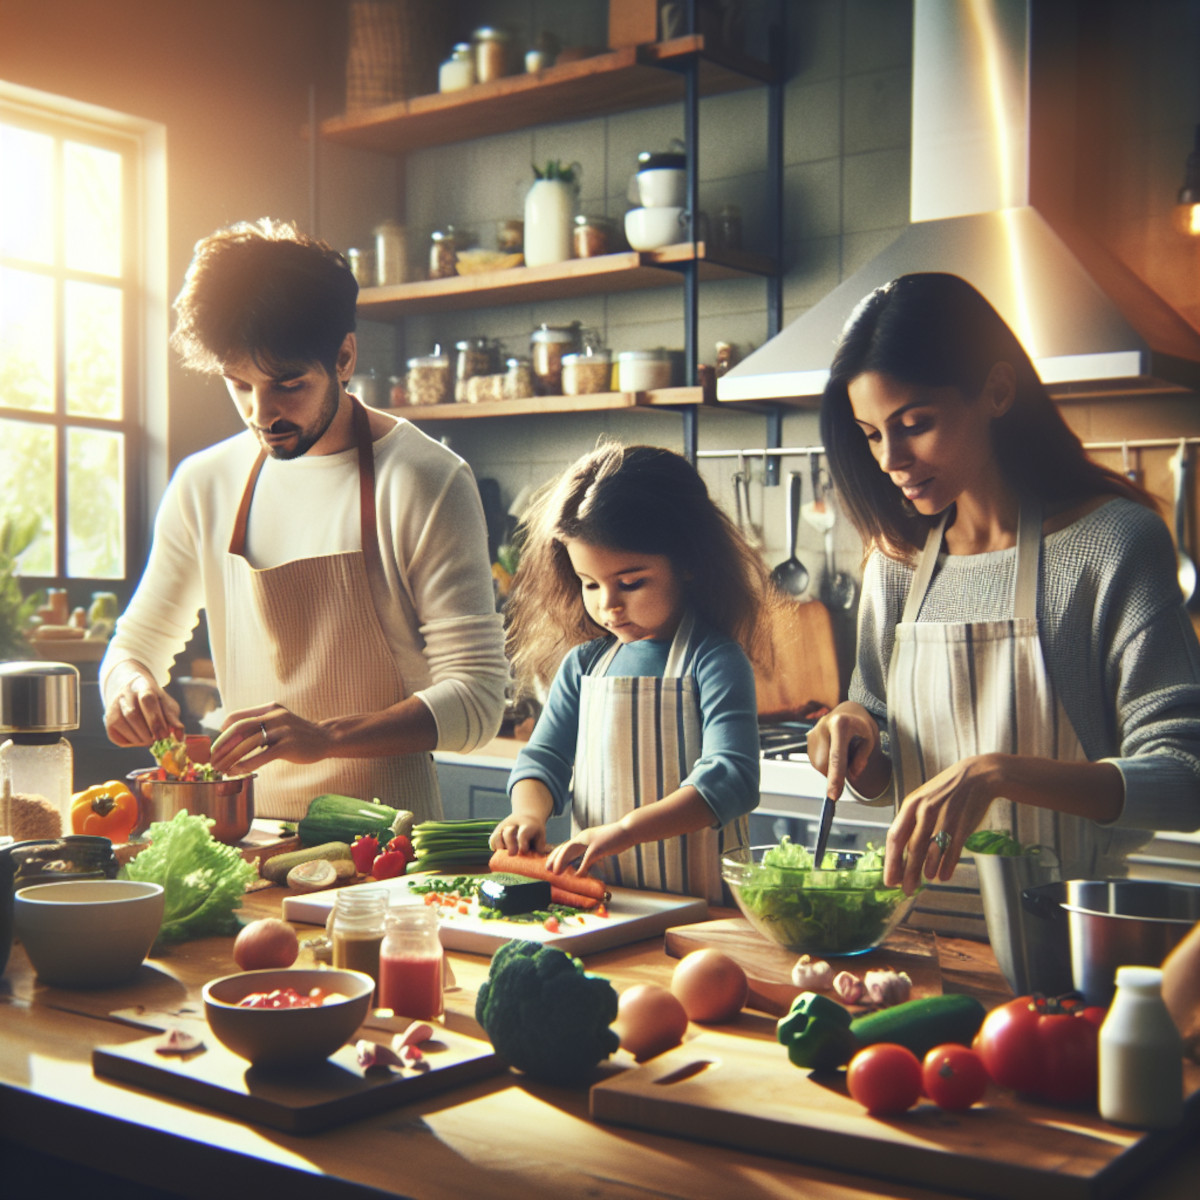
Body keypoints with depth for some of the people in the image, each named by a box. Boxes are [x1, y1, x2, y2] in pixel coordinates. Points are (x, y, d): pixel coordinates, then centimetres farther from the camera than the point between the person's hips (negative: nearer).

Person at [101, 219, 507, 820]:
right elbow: (139, 642, 20)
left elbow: (476, 696, -9)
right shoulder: (205, 483, 8)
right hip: (243, 825, 4)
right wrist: (128, 680, -4)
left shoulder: (430, 482, -6)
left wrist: (324, 736, -23)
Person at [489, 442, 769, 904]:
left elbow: (731, 778, -17)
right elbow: (543, 757, 17)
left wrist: (624, 830, -27)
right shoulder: (583, 663, 12)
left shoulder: (716, 660, -7)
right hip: (594, 895, 3)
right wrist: (530, 812, -6)